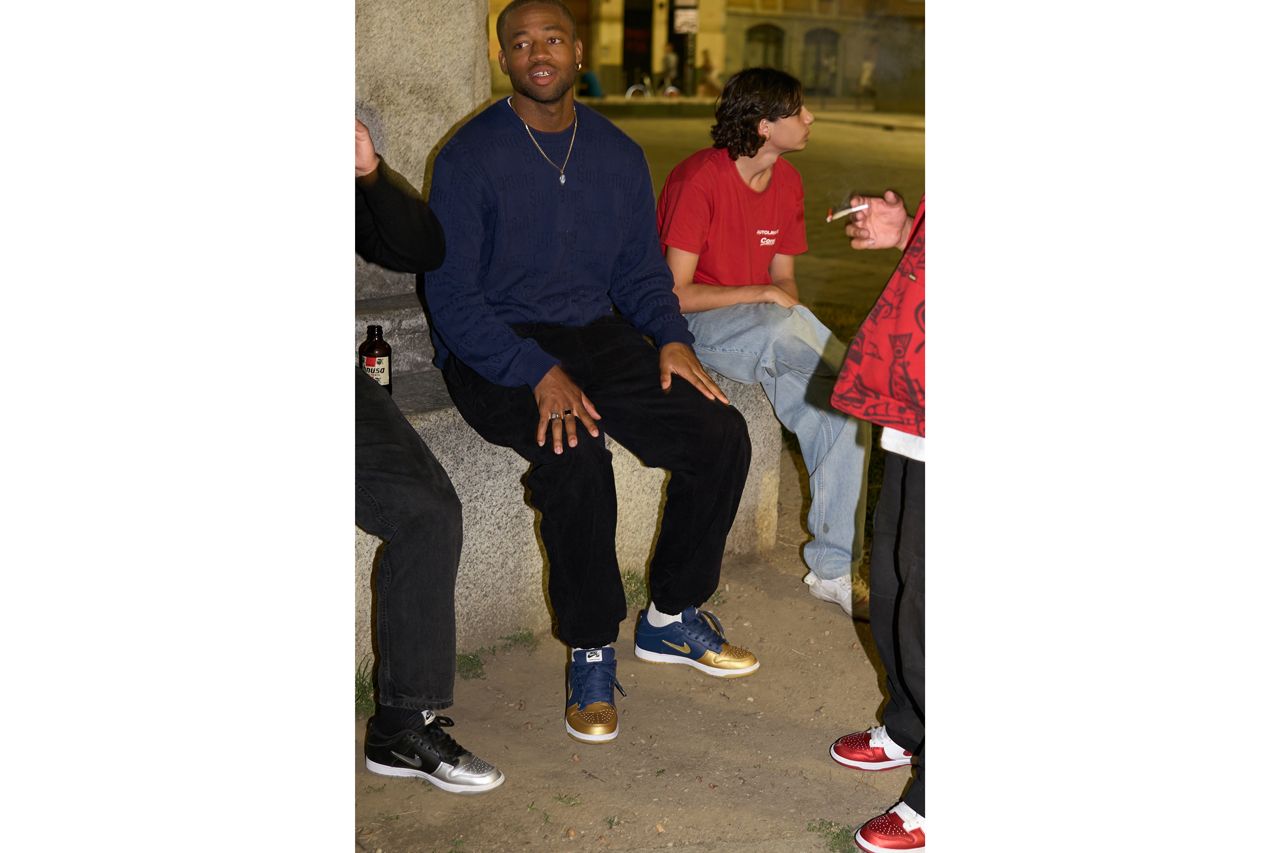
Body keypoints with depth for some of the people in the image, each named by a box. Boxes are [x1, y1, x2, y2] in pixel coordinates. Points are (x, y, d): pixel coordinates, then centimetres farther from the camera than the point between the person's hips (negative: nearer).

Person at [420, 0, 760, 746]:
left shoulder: (618, 155, 9)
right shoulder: (471, 157, -7)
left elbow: (642, 270, 17)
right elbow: (451, 296, -12)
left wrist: (671, 337, -4)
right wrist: (538, 374, -24)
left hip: (595, 335, 5)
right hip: (495, 353, -5)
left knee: (722, 434, -14)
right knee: (577, 457, -34)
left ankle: (672, 616, 7)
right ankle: (592, 649, -12)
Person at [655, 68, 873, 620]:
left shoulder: (787, 181, 5)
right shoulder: (700, 179, -17)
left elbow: (783, 279, 11)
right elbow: (676, 294, -19)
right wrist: (763, 295, -19)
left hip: (764, 327, 6)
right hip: (695, 324, -6)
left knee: (841, 415, -16)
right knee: (779, 326, -40)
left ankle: (834, 569, -7)